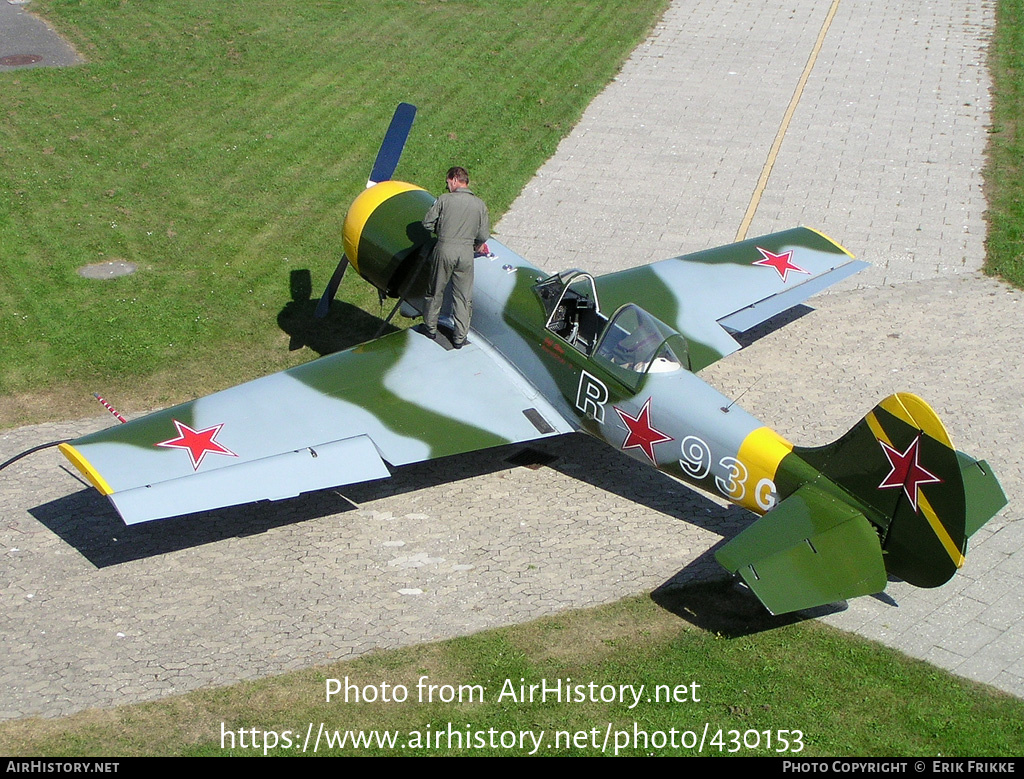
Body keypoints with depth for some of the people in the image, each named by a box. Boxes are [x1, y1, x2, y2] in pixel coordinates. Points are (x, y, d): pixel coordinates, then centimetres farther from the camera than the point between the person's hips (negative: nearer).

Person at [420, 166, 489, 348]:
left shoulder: (444, 199, -5)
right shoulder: (480, 204, 3)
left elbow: (428, 224, -2)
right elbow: (484, 235, 3)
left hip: (444, 249, -2)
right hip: (466, 252, 2)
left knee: (435, 291, 15)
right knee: (463, 296, 11)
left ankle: (430, 328, 27)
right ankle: (459, 337, 14)